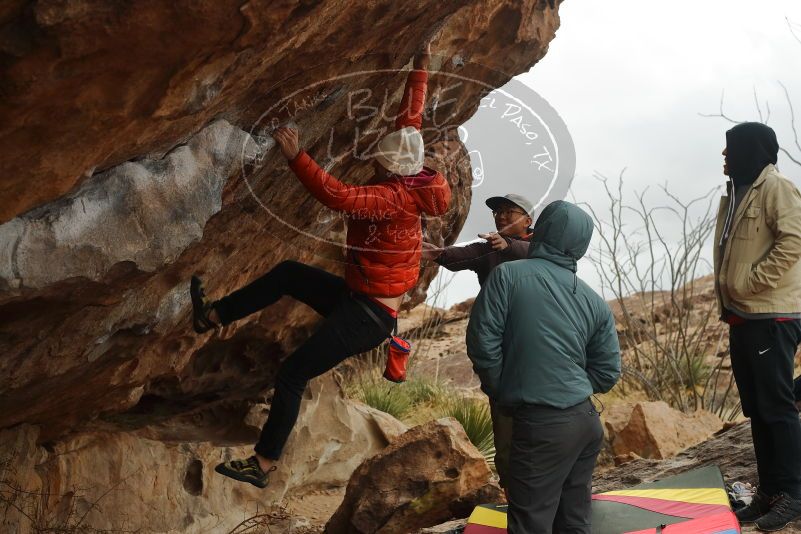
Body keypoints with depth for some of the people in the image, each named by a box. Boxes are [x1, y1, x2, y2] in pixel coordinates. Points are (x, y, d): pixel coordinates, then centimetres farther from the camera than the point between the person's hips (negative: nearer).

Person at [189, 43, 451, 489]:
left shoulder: (392, 197, -26)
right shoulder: (407, 182, 0)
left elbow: (339, 196, -41)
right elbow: (411, 119, 11)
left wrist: (296, 157, -42)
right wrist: (420, 73, 19)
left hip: (367, 315, -10)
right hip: (358, 298, 10)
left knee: (292, 374, -9)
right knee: (287, 274, 14)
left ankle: (263, 464, -2)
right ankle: (212, 316, 24)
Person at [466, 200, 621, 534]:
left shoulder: (508, 275, -7)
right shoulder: (595, 302, 7)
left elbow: (483, 342, -11)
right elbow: (607, 373, 8)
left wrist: (501, 391, 4)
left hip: (541, 426, -6)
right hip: (586, 420, 6)